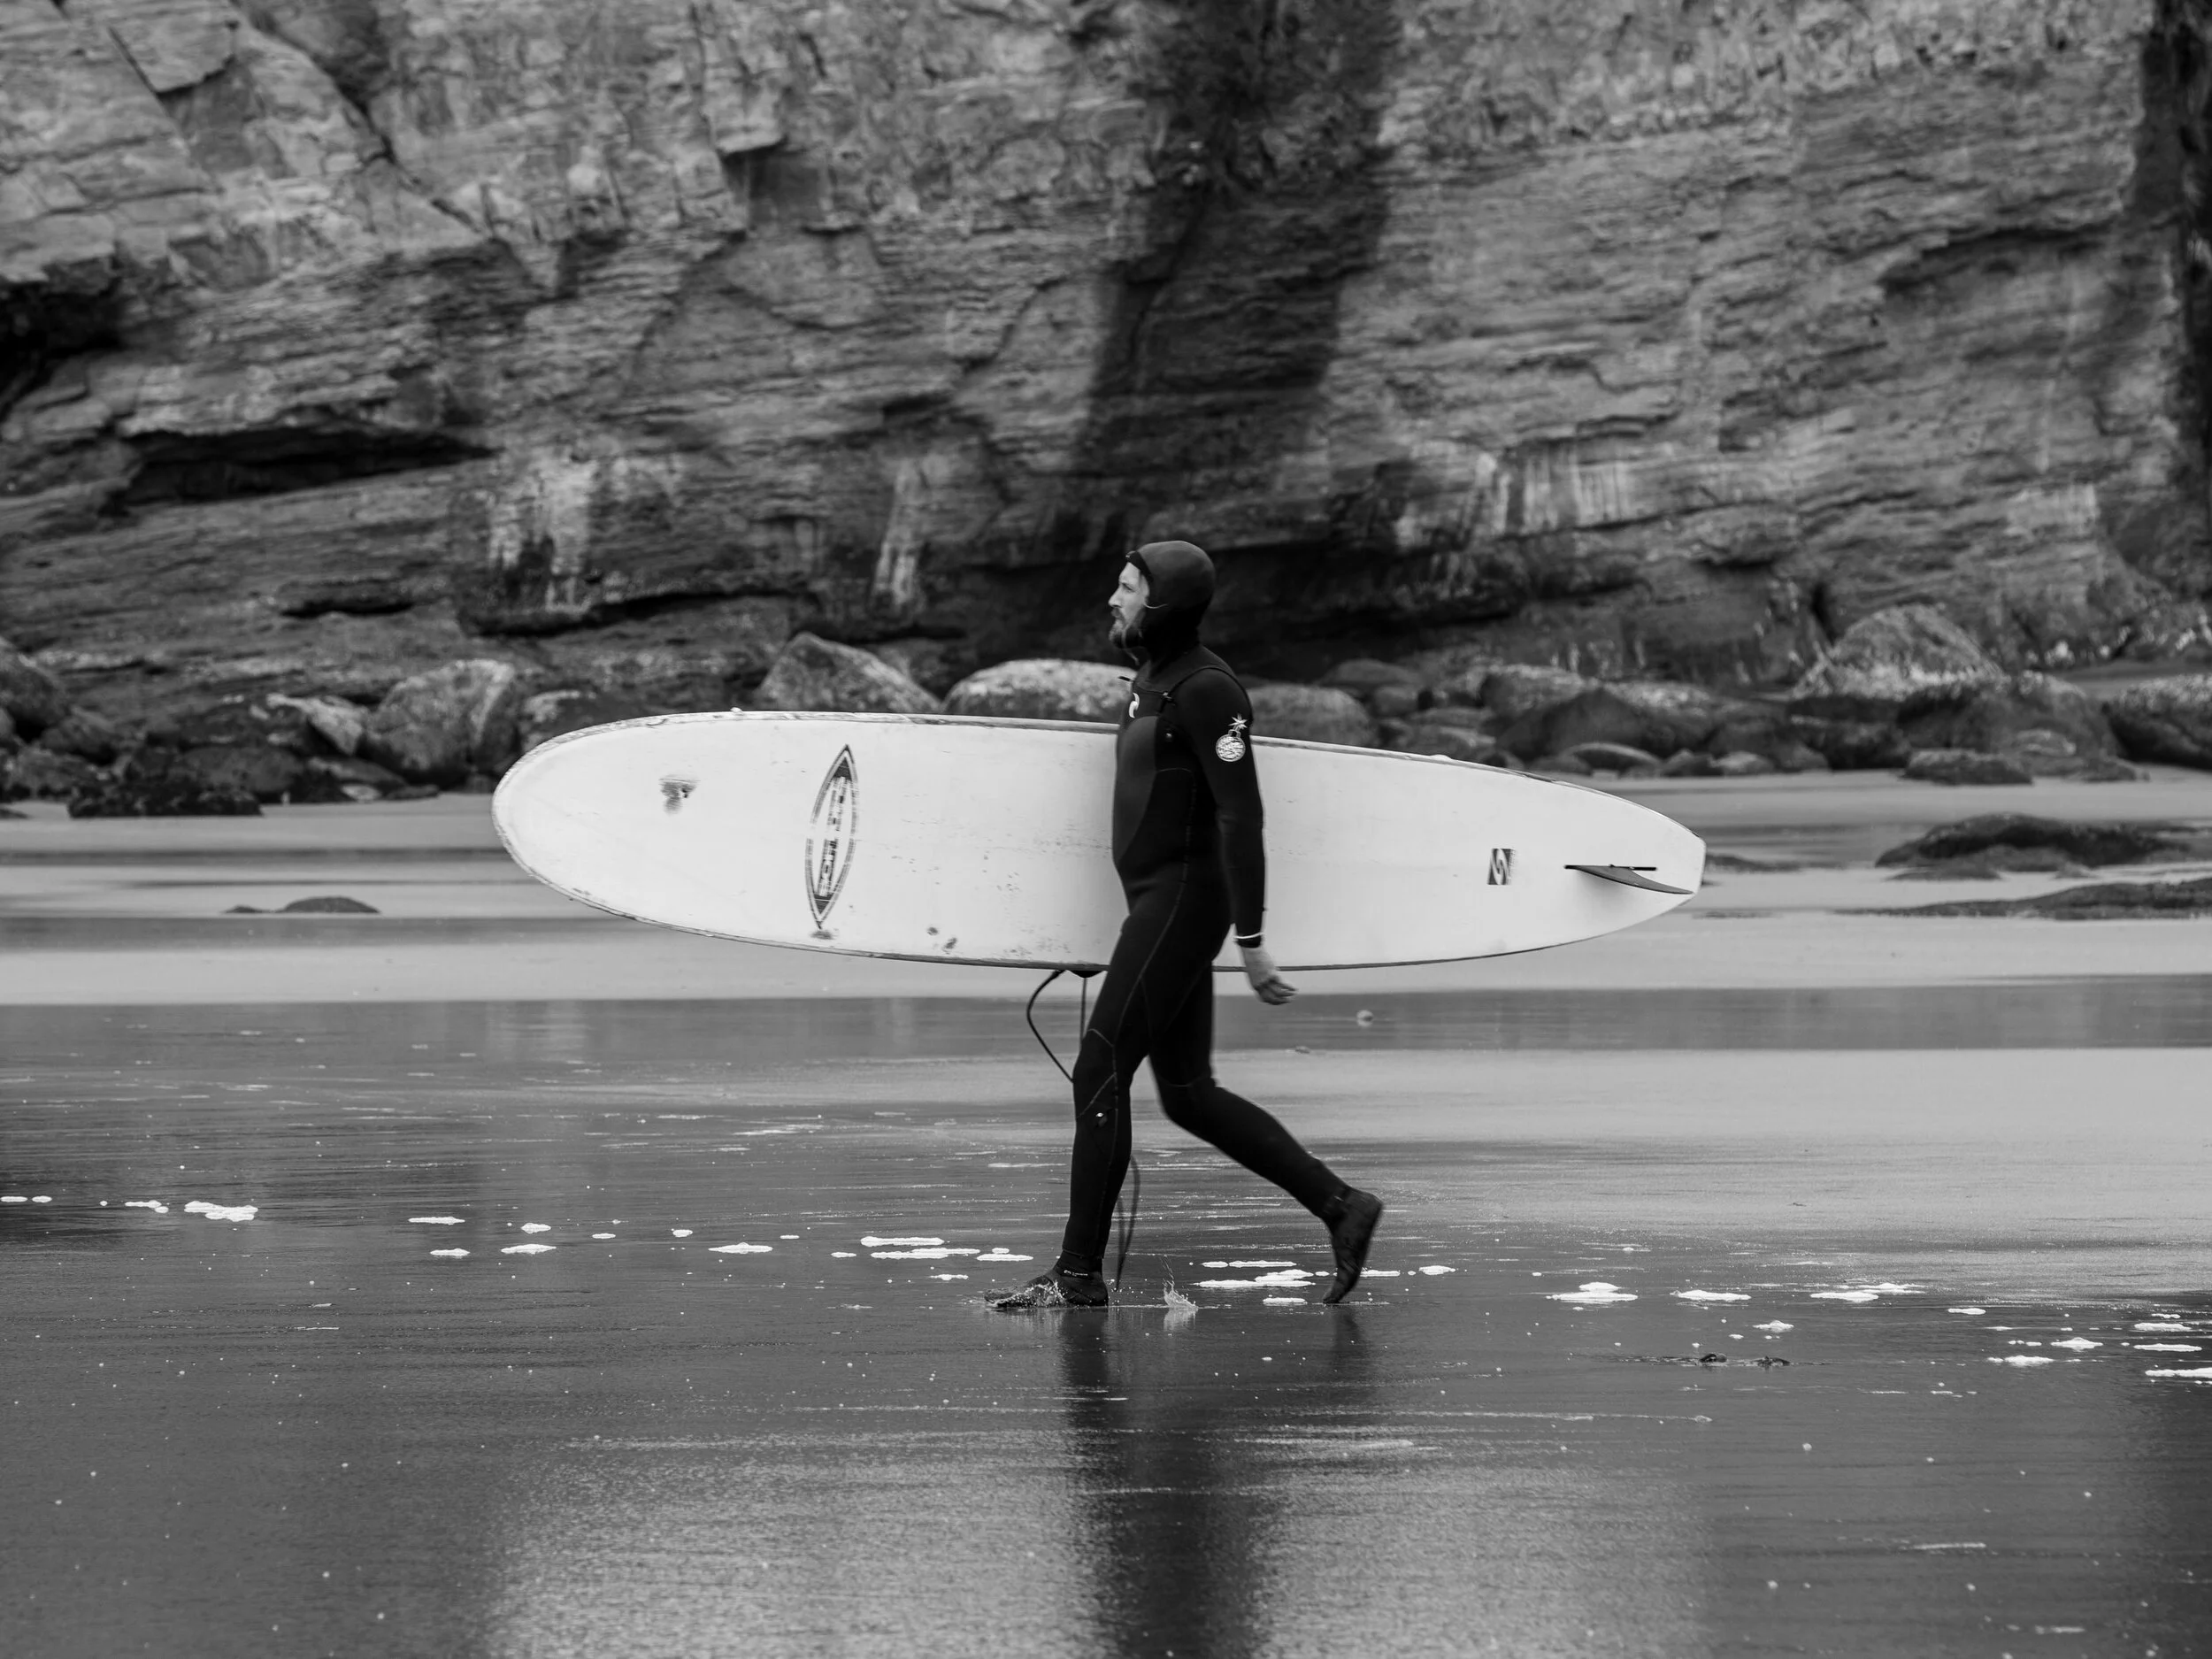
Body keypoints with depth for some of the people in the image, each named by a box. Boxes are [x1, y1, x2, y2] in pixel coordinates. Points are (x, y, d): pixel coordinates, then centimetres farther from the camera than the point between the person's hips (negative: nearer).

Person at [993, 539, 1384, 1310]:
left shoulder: (1205, 689, -15)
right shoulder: (1154, 680, 16)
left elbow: (1240, 816, -20)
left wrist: (1251, 942, -22)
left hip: (1181, 900, -10)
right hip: (1156, 901, 10)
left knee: (1099, 1074, -9)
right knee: (1188, 1095, 10)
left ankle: (1078, 1272, -5)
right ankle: (1339, 1206, 14)